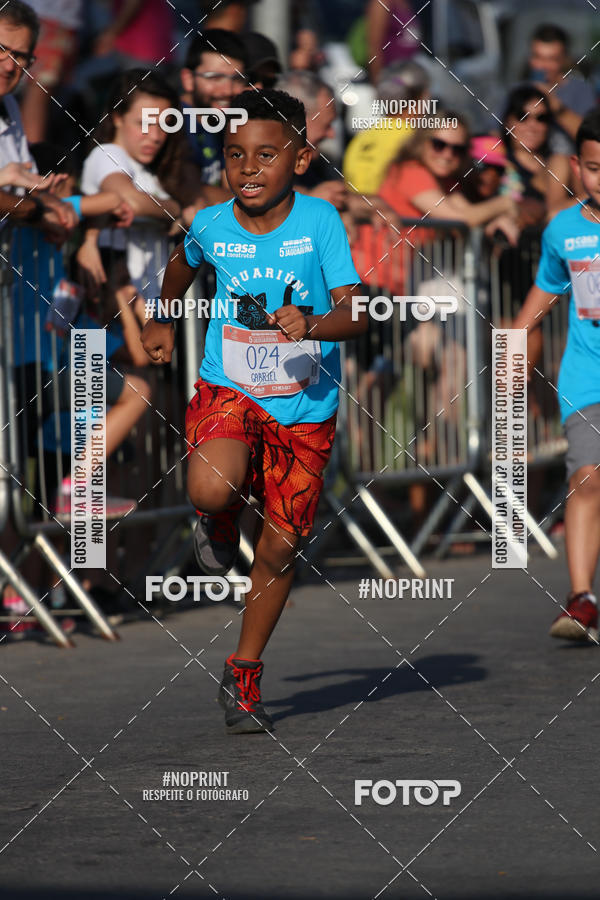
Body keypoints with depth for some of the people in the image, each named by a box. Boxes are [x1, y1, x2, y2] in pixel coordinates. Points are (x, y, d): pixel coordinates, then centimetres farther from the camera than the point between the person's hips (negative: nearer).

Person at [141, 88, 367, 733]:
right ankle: (219, 519, 8)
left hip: (304, 407, 0)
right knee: (212, 487, -31)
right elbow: (183, 262, 20)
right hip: (228, 389, 0)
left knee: (278, 550, 5)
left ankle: (244, 674, 26)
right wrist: (163, 320, 32)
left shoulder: (319, 221, -13)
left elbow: (355, 315, -18)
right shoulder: (211, 225, -6)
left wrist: (311, 325, -38)